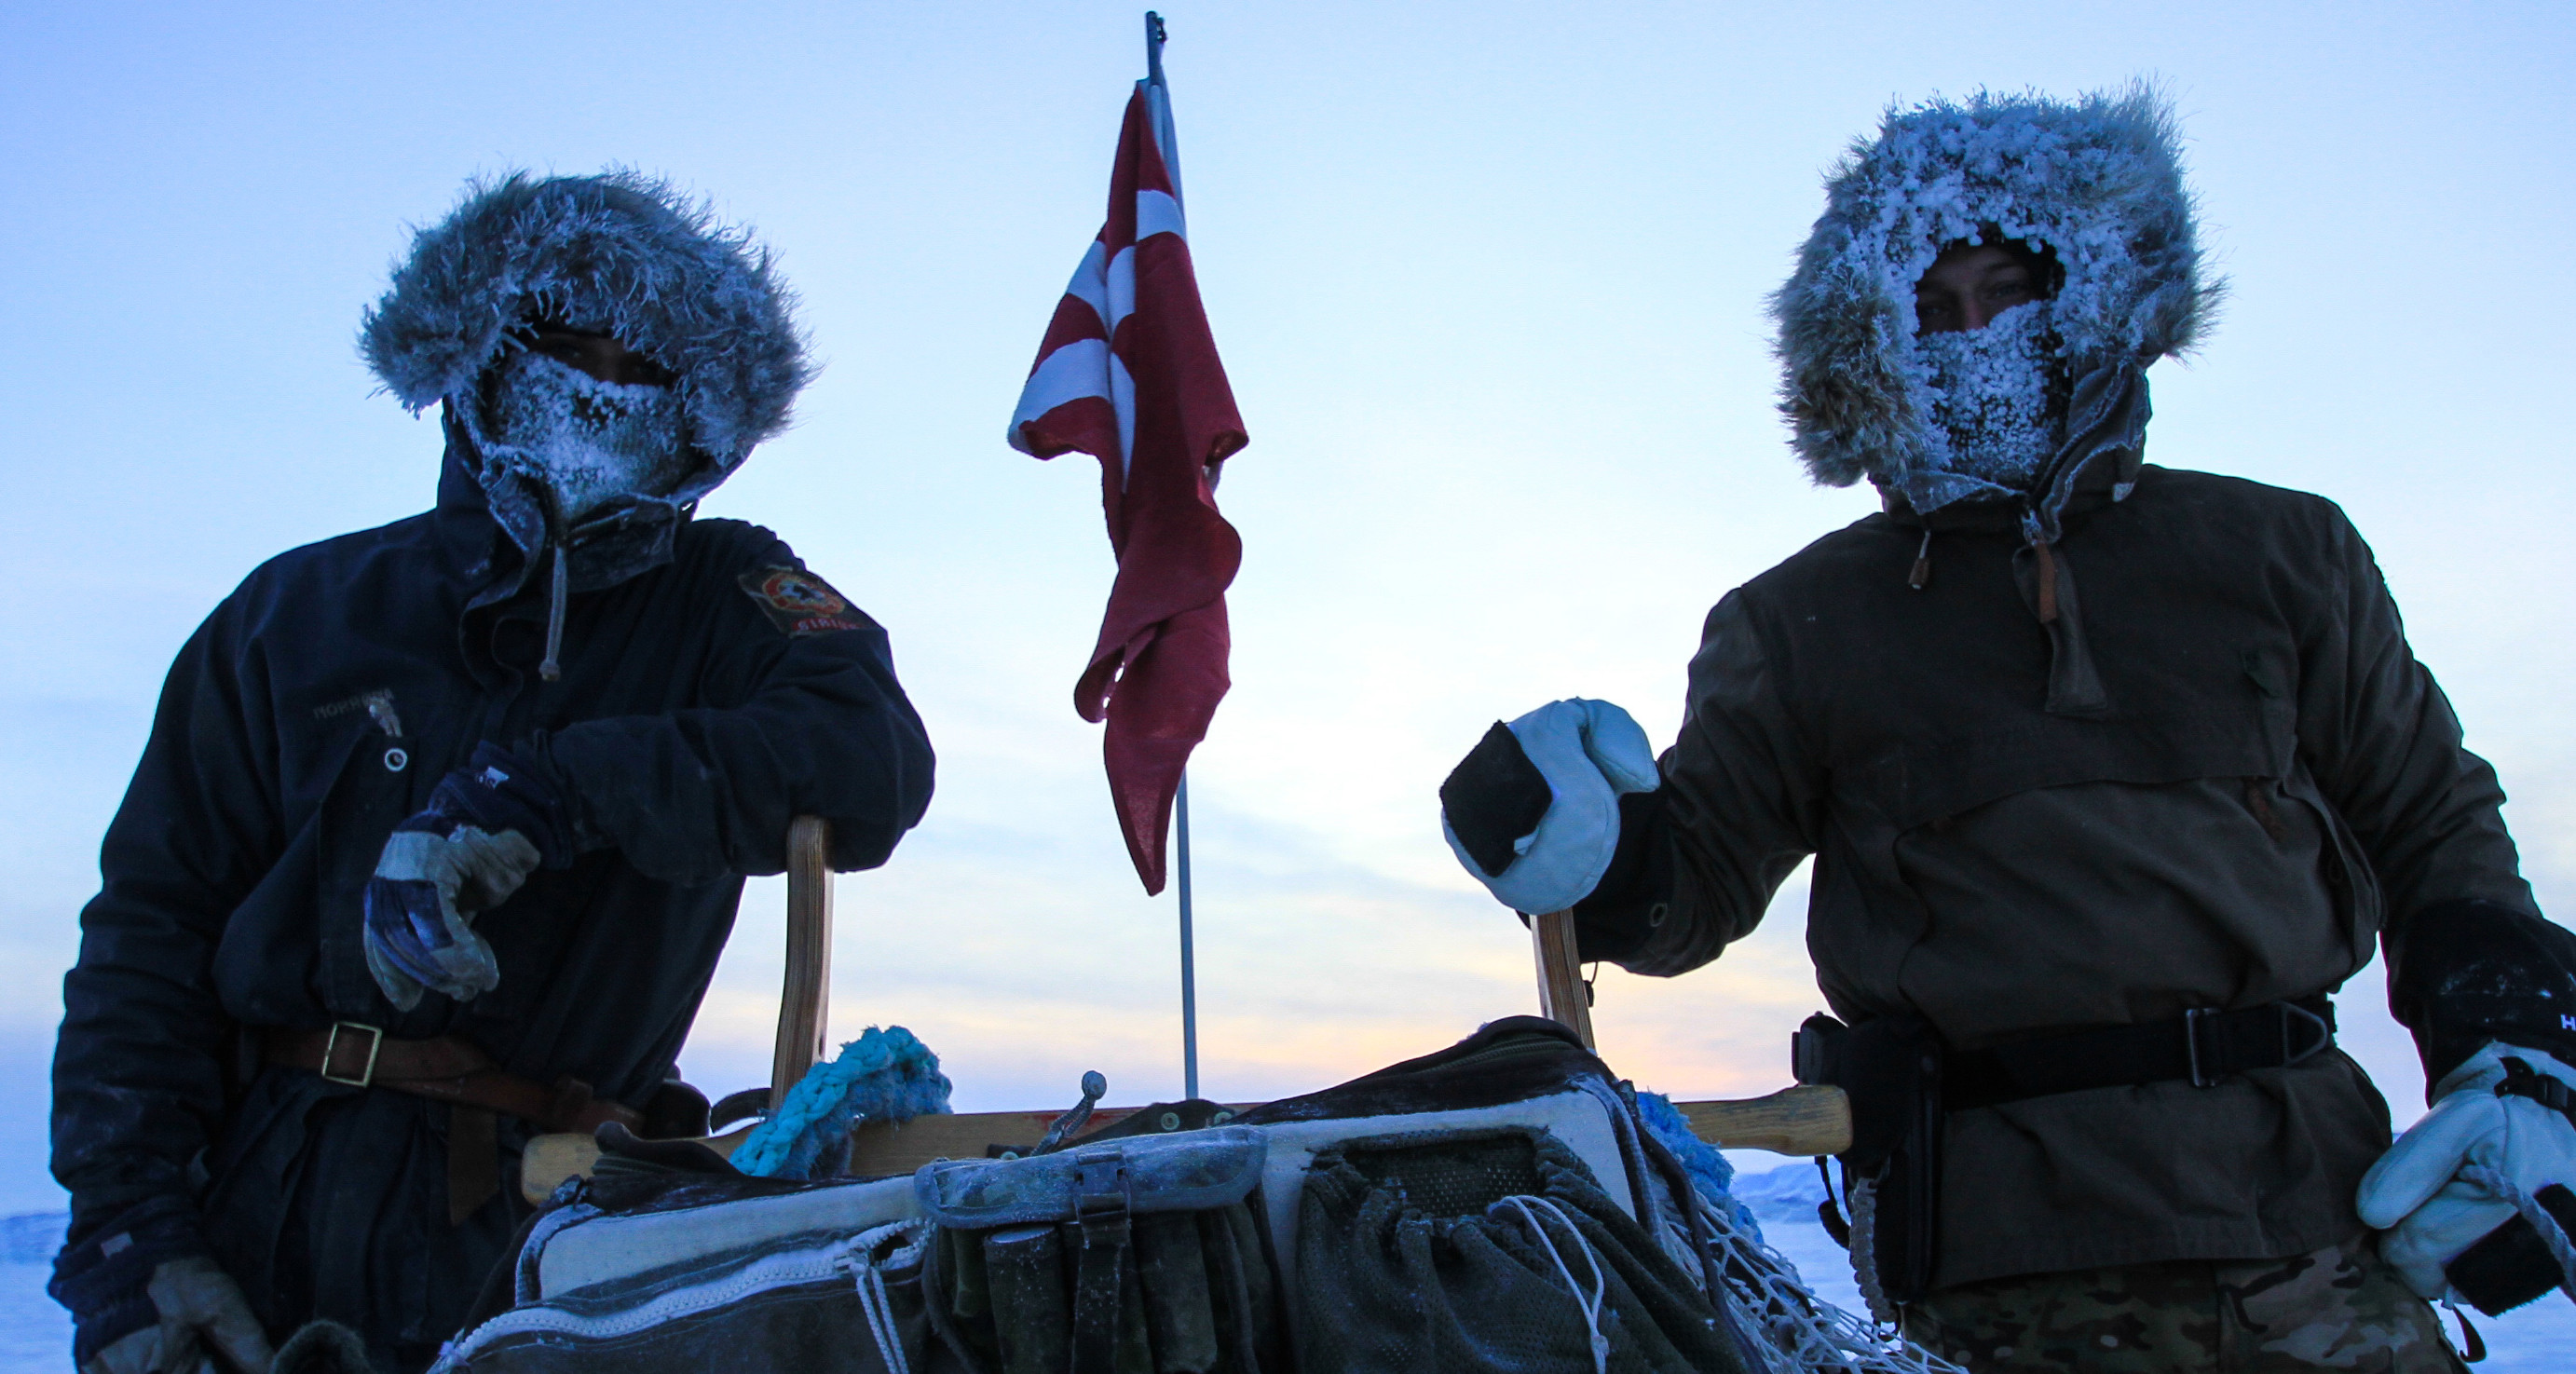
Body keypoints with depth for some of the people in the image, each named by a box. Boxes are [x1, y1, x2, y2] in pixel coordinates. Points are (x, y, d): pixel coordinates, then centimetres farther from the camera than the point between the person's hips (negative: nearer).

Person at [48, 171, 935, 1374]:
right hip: (261, 1215, 2)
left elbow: (877, 764, -17)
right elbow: (150, 926, 7)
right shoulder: (303, 612, 8)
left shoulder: (718, 601, 4)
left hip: (539, 1231, -1)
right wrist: (126, 1221, -4)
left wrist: (549, 793, -23)